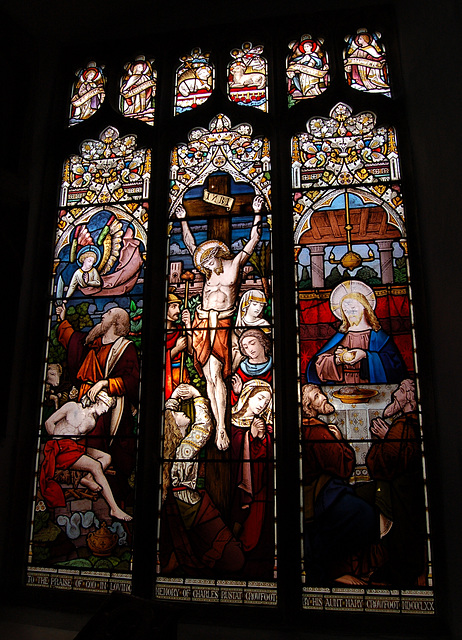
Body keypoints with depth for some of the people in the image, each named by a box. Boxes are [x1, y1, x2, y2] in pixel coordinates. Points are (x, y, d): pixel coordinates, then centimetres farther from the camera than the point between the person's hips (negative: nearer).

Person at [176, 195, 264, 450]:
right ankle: (218, 425, 5)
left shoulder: (234, 264, 8)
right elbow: (191, 244, 28)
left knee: (216, 376, -13)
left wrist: (257, 213, 4)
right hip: (201, 323, 4)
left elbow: (254, 239, 8)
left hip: (221, 324, -4)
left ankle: (221, 428, -10)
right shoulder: (208, 268, 17)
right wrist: (183, 221, 31)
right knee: (209, 378, 0)